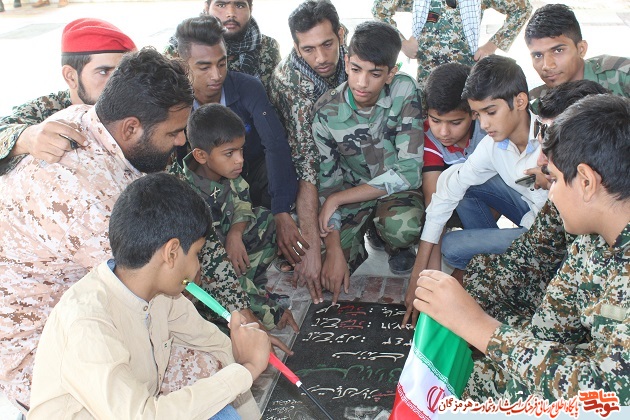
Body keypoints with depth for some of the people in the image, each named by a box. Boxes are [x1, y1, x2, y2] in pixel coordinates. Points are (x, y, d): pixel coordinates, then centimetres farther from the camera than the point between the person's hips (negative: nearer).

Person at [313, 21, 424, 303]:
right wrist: (334, 251, -20)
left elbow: (409, 171, -24)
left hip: (396, 188, -1)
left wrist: (336, 200, -23)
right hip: (351, 190, 2)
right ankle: (357, 243, 16)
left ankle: (397, 246, 2)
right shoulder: (326, 112, -16)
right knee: (332, 272, -18)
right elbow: (327, 184, -11)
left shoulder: (404, 91, -22)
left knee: (403, 228, -36)